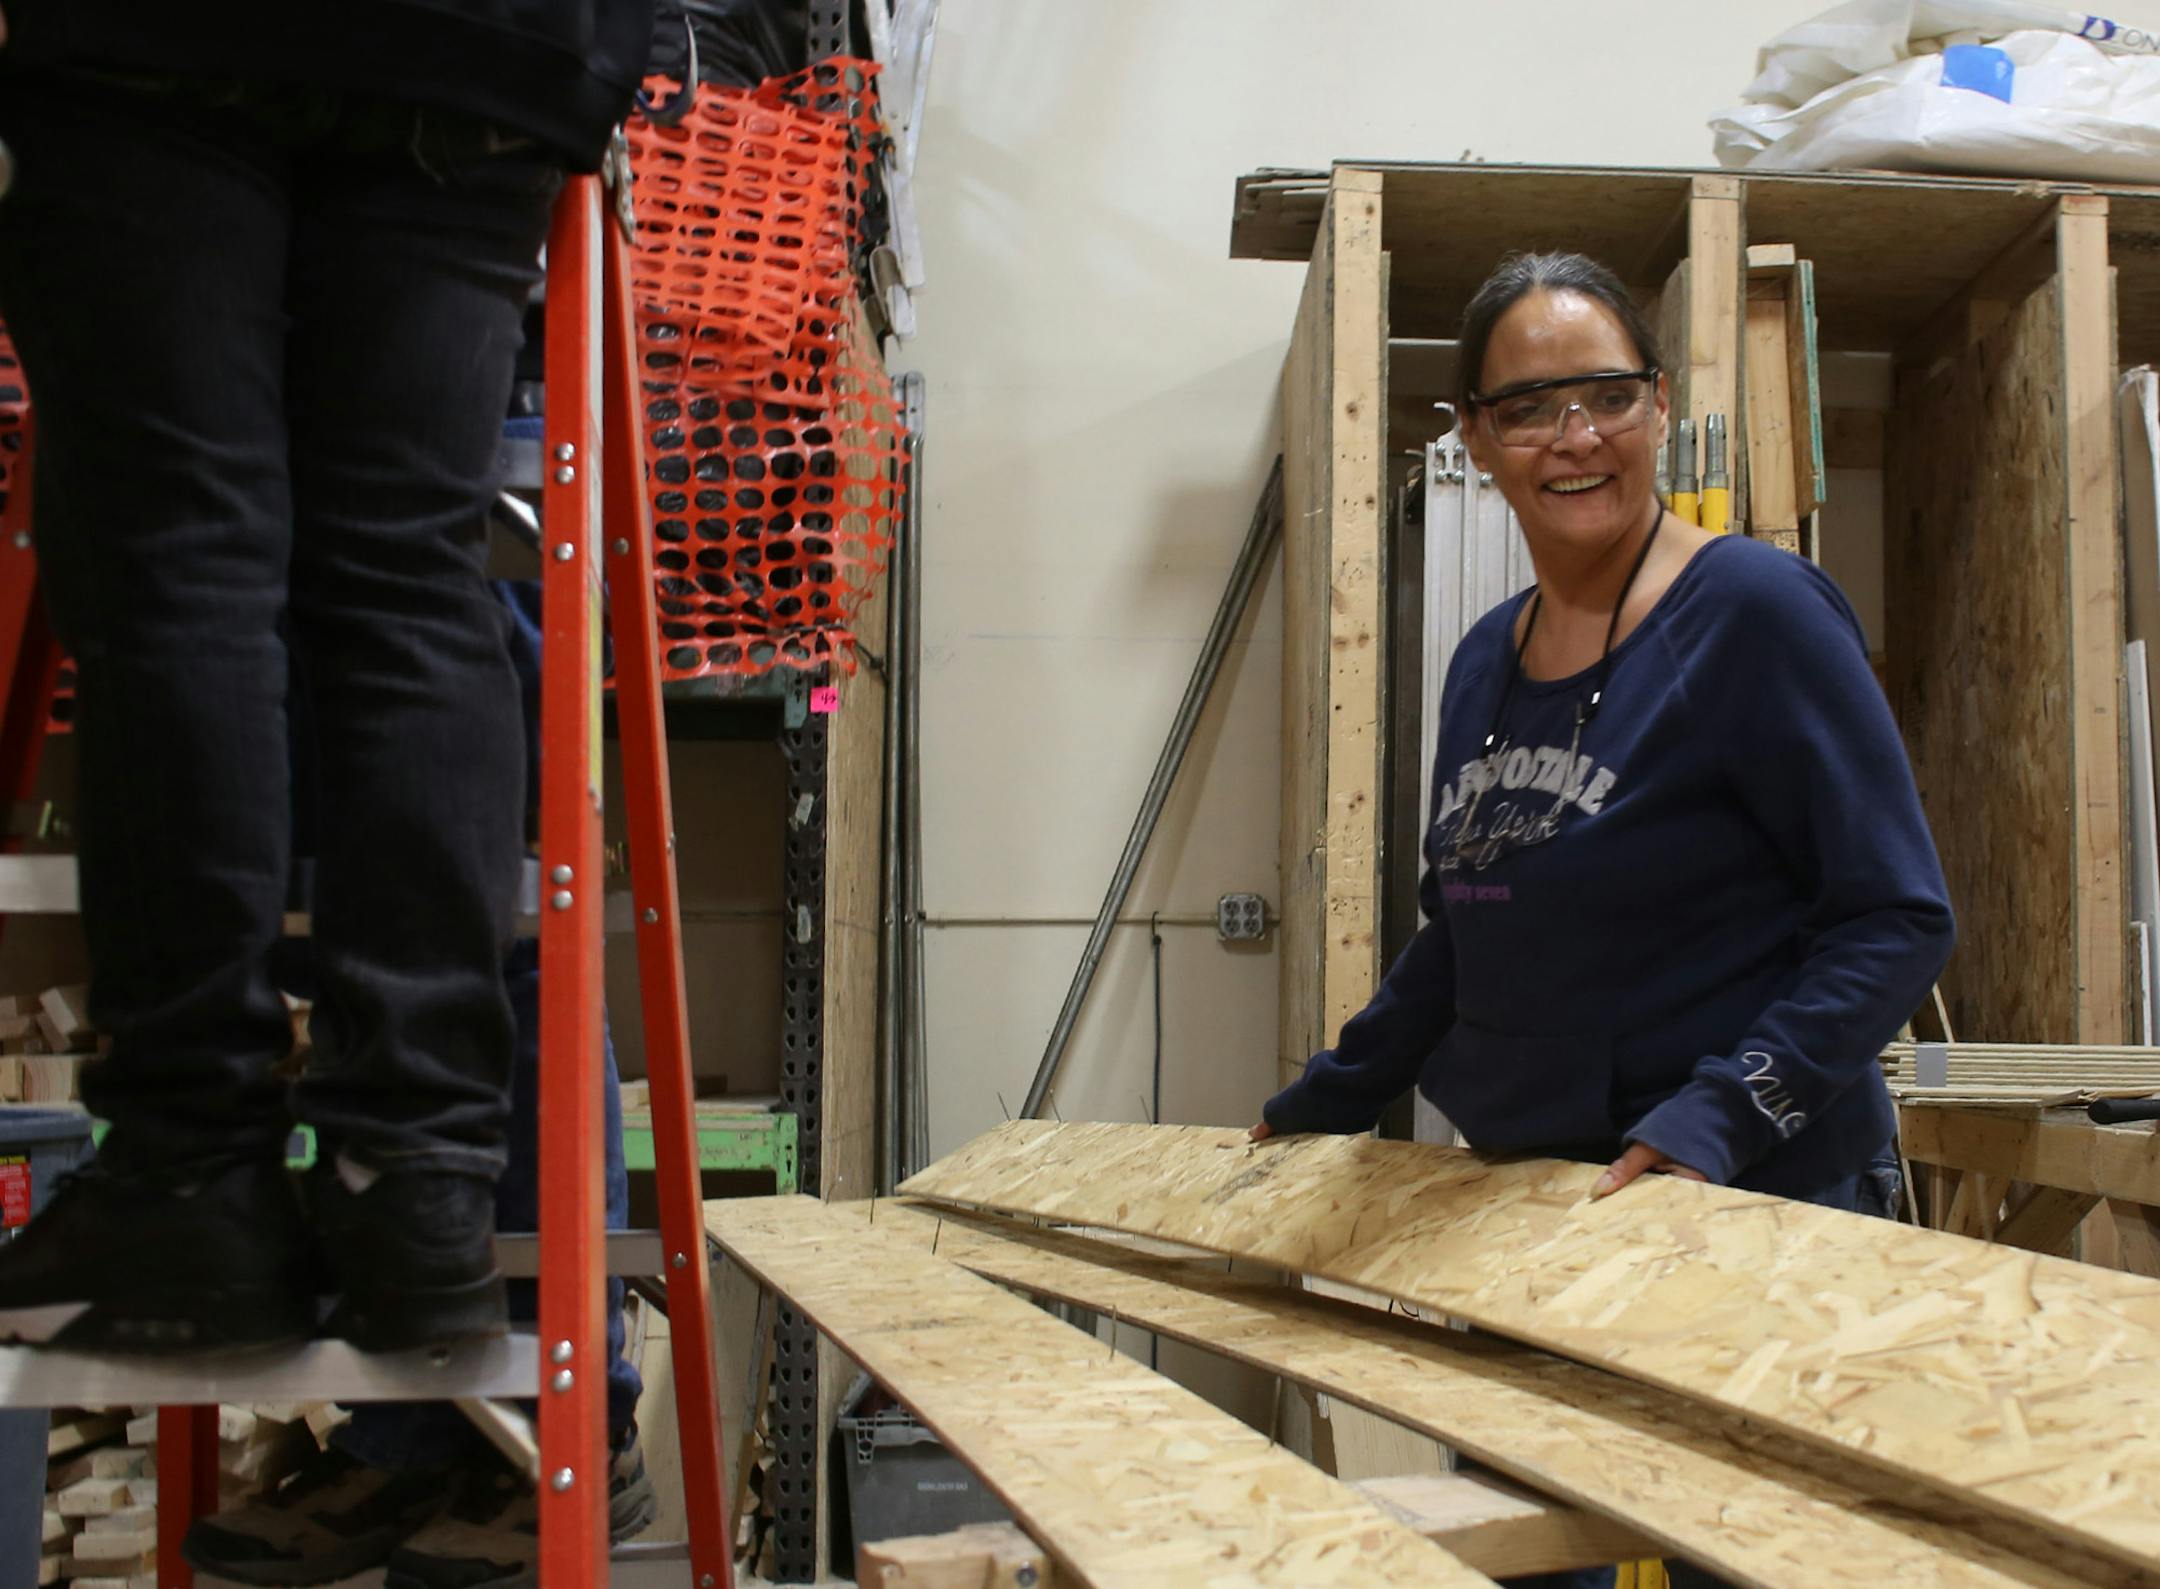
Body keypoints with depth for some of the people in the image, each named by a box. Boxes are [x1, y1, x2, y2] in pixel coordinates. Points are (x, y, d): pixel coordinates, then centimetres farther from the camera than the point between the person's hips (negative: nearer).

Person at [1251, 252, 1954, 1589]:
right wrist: (1329, 1101, 22)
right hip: (1522, 1184, 7)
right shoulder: (1488, 659, 11)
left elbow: (1899, 918, -13)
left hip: (1737, 1205, -6)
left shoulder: (1757, 612, -11)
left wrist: (1724, 1110, -24)